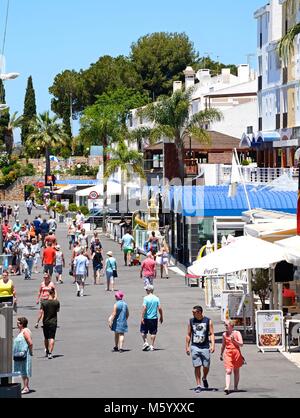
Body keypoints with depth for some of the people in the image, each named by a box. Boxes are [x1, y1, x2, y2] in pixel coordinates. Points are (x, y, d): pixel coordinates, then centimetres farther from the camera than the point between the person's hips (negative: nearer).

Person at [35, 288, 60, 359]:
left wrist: (37, 322, -5)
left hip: (45, 322, 1)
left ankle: (47, 351, 34)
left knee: (46, 338, 18)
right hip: (53, 322, -1)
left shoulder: (44, 303, -9)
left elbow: (41, 313, -11)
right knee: (52, 338, -2)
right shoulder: (56, 302, -9)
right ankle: (50, 353, -13)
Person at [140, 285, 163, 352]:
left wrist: (142, 317, -15)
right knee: (153, 332, 8)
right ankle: (152, 346, 9)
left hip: (146, 318, -3)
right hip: (154, 318, 3)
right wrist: (161, 317, 11)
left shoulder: (146, 298, -10)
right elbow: (159, 308, 0)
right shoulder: (156, 298, 0)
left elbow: (144, 308, -17)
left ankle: (145, 342, 0)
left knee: (143, 331, 13)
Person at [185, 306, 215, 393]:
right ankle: (198, 385, 2)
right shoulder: (191, 321, 5)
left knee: (206, 366, 3)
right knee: (197, 366, -3)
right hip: (194, 347, 1)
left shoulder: (208, 321, 0)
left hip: (205, 347, -1)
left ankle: (204, 379, 34)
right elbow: (188, 335, 10)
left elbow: (211, 334, -2)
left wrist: (212, 345, -14)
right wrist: (187, 347, 6)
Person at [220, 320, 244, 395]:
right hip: (228, 354, 1)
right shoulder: (224, 334, 8)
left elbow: (241, 344, -5)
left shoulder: (237, 333, -1)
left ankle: (236, 387, 22)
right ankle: (227, 387, -24)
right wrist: (221, 354, 23)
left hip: (236, 353, -1)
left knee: (236, 371, 10)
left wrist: (234, 340, -19)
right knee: (228, 371, -13)